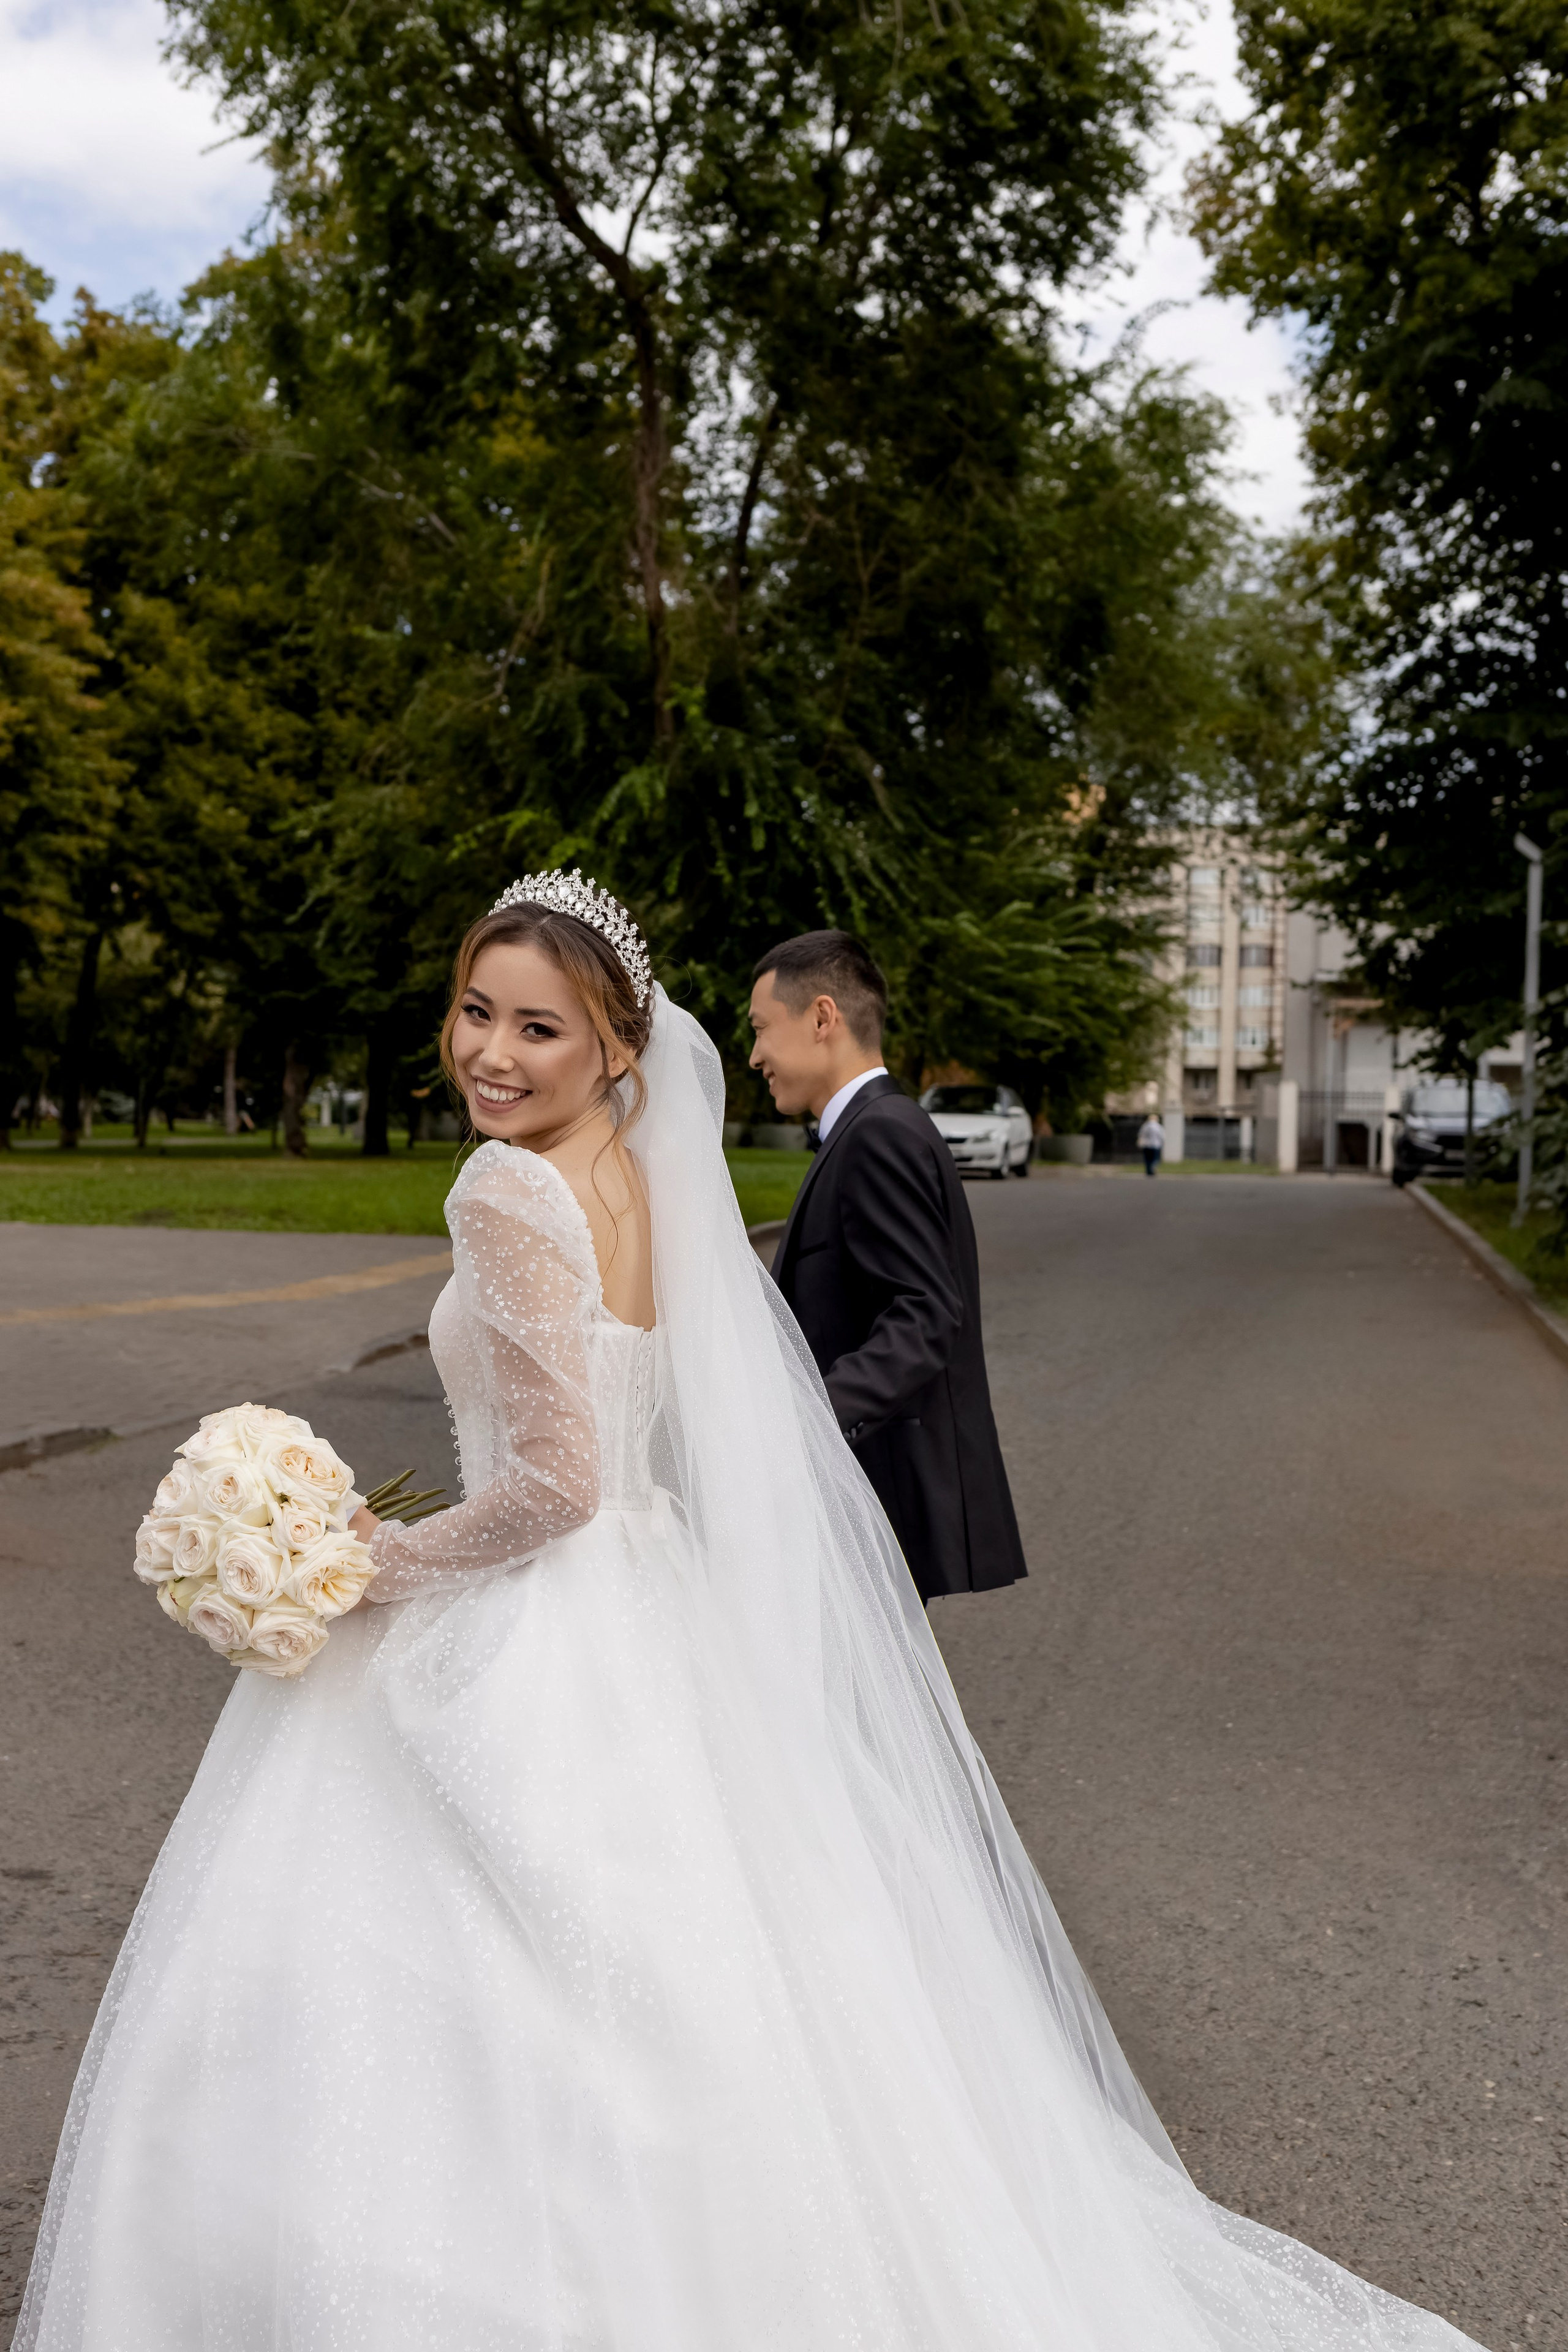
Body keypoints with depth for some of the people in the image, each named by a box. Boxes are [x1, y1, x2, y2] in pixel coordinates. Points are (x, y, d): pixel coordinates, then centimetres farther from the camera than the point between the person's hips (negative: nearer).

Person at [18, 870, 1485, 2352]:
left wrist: (383, 1564, -10)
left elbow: (555, 1483, -24)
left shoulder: (509, 1194, -19)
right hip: (647, 1622, 9)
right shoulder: (649, 1185, 6)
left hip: (534, 1658, -9)